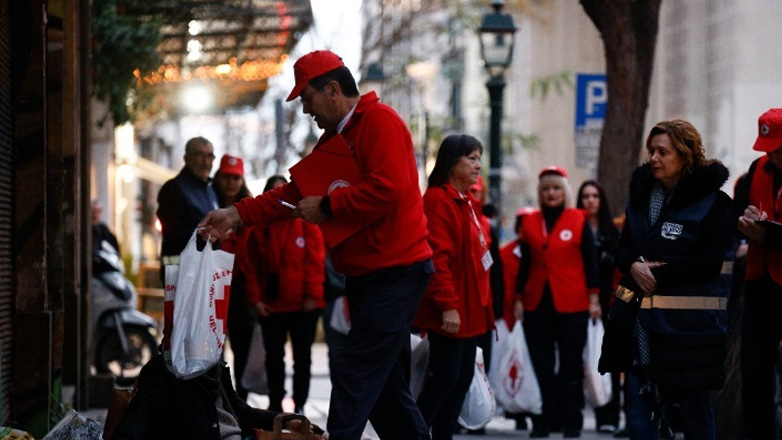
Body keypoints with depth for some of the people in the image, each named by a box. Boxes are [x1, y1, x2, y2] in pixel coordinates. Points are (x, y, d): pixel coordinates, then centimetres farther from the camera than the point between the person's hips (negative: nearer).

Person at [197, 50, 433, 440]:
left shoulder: (381, 122, -12)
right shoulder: (334, 137, 19)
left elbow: (387, 188, -25)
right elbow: (297, 192, 15)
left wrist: (327, 207, -16)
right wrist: (238, 215, 5)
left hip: (395, 273, -10)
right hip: (365, 276, 10)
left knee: (353, 376, -14)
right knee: (384, 385, 14)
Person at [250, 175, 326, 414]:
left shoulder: (306, 225, -1)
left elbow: (316, 261, -5)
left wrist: (312, 296, -12)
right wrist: (255, 298, -5)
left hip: (302, 305, -2)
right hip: (271, 305, 2)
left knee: (302, 356, 4)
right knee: (273, 357, 8)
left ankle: (299, 405, 10)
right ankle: (275, 404, 15)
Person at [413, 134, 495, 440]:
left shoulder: (467, 202, 17)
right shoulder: (438, 200, -12)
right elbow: (437, 257, -20)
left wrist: (483, 305, 20)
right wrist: (447, 305, -25)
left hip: (470, 310, 10)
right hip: (451, 312, -10)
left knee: (463, 378, 9)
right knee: (446, 378, -9)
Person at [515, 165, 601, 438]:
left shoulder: (579, 221, 2)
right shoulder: (530, 222, 9)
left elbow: (590, 262, 1)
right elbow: (525, 263, 12)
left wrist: (593, 298, -5)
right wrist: (519, 299, 7)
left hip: (571, 304, -3)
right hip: (537, 303, 3)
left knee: (571, 363, 1)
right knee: (541, 363, 3)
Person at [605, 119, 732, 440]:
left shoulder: (712, 201, -6)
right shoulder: (642, 194, 12)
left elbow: (710, 260, -14)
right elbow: (623, 247, 15)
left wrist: (659, 275, -15)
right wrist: (634, 266, -8)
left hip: (688, 321, -6)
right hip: (640, 315, 6)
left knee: (694, 407, 4)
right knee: (638, 403, 4)